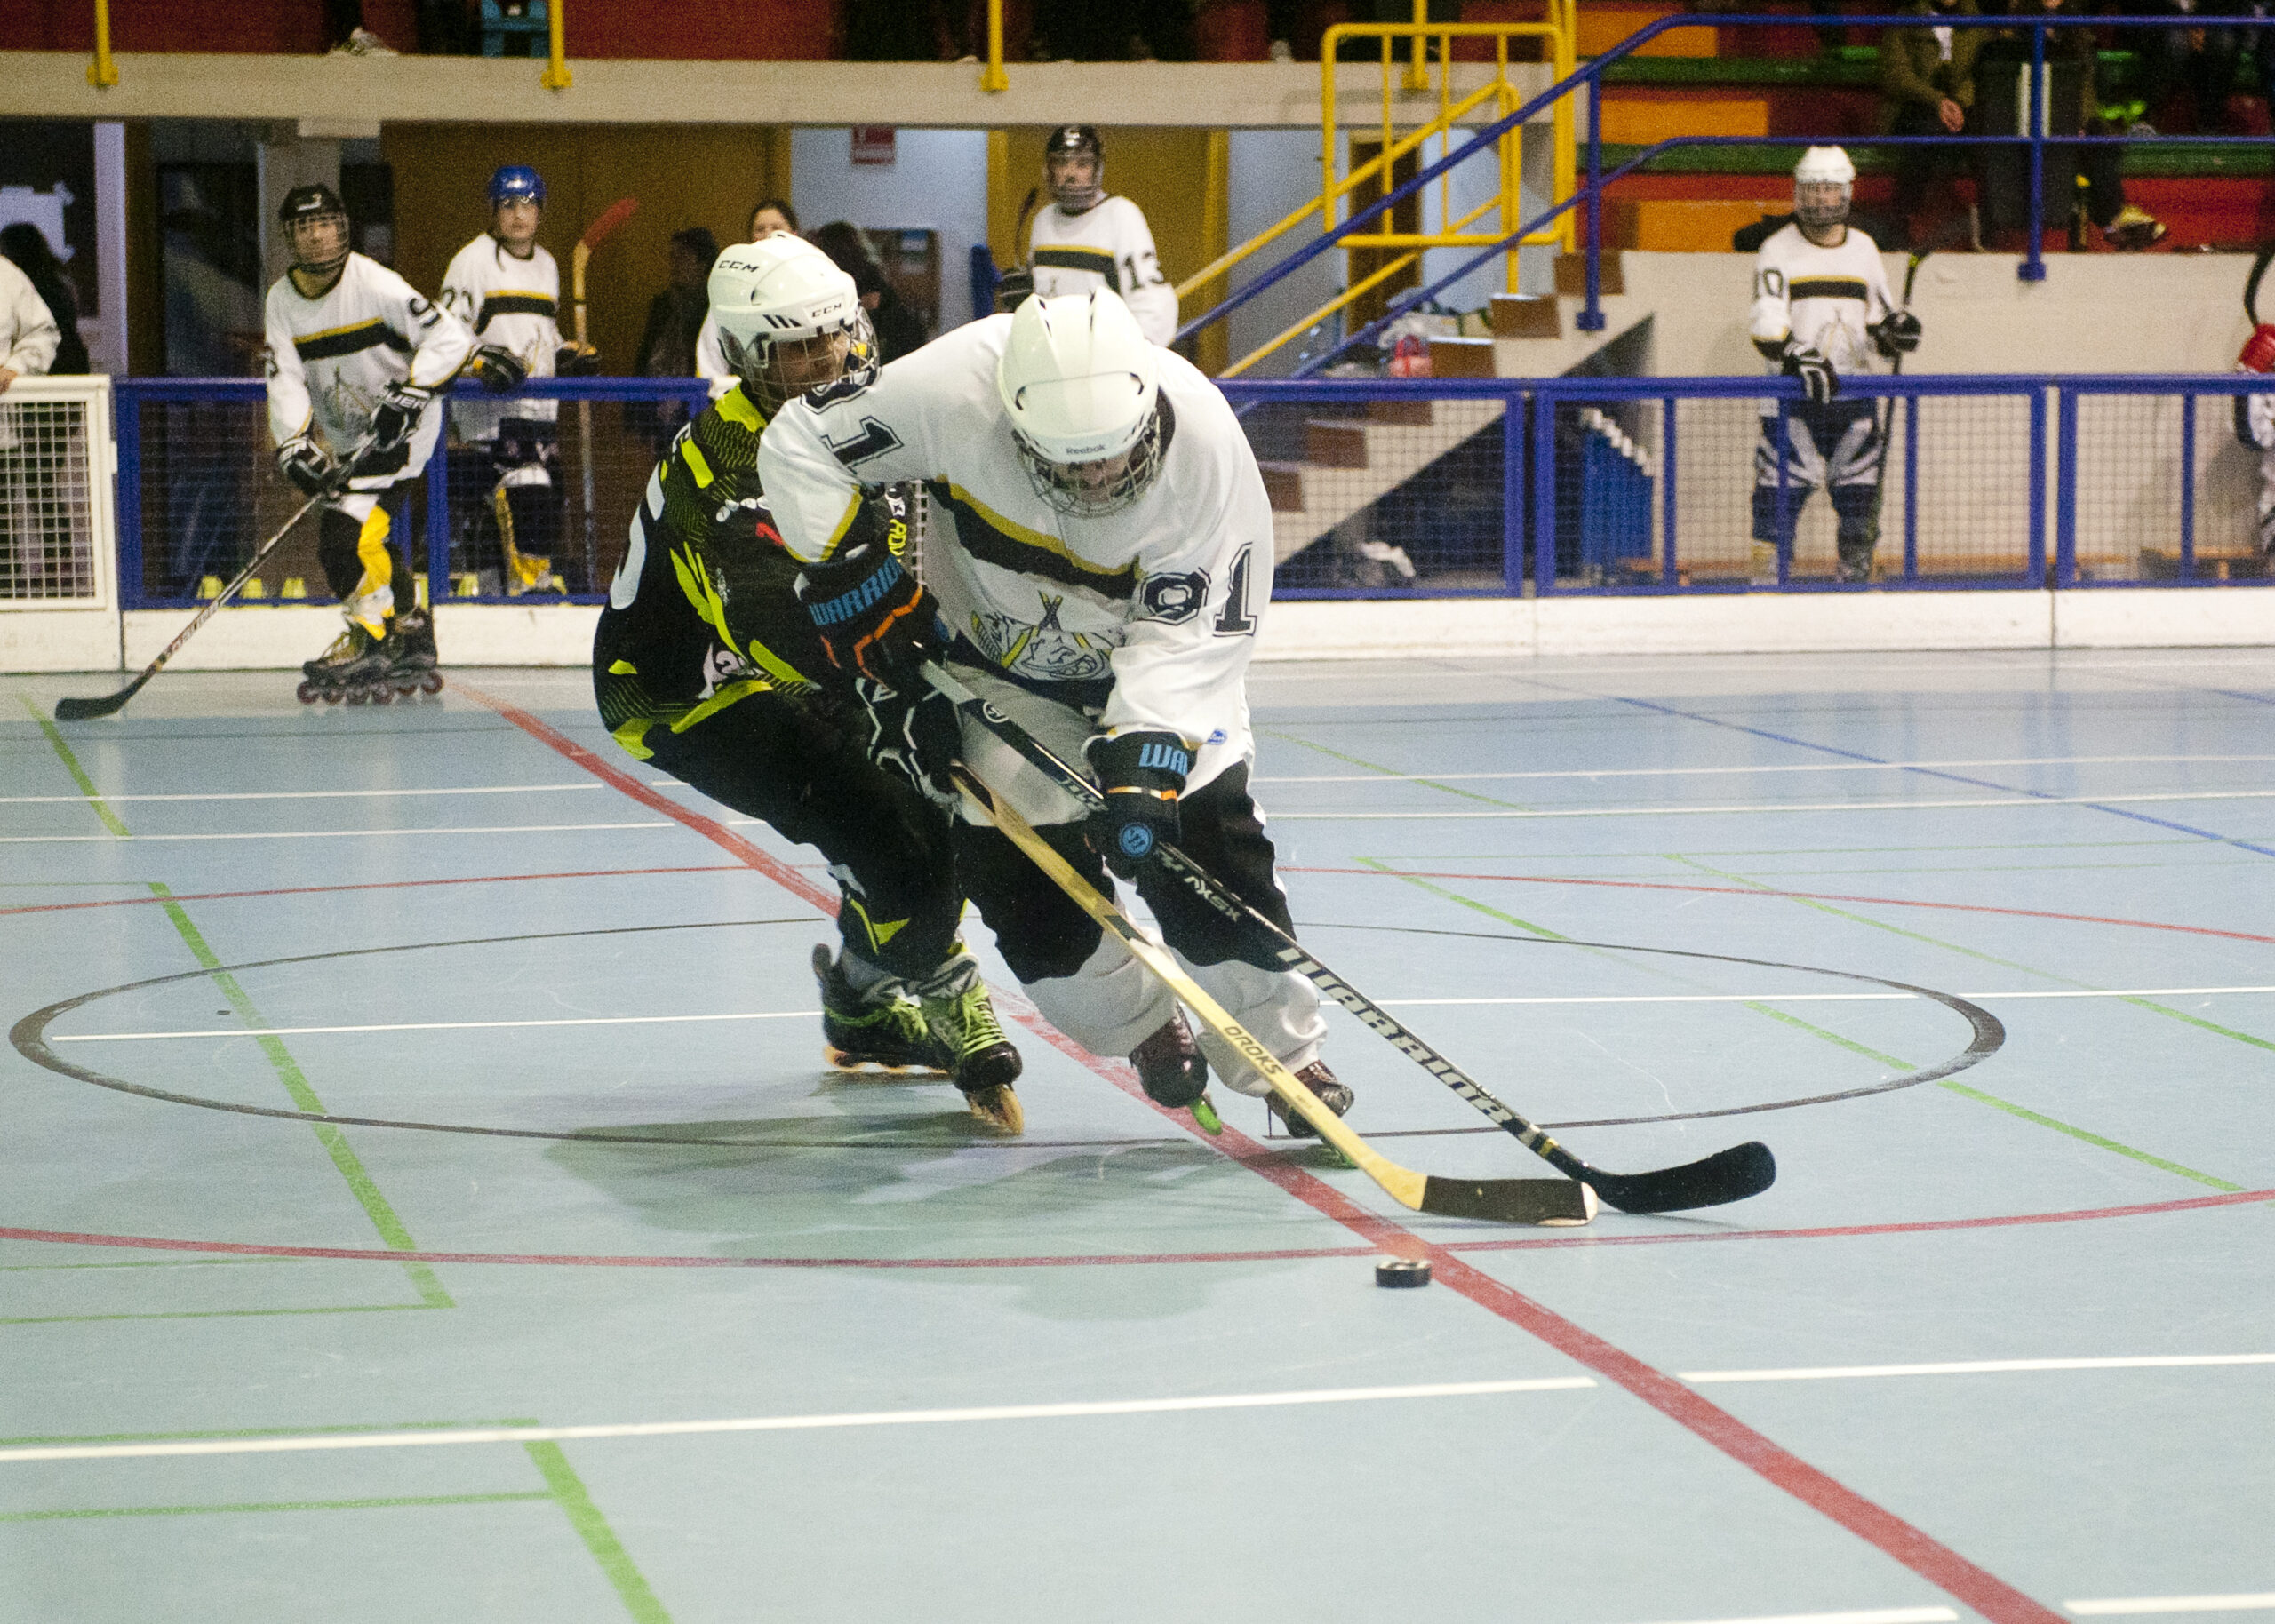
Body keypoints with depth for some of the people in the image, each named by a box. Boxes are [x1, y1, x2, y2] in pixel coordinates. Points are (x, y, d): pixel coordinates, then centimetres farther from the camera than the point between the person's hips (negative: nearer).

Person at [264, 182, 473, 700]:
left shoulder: (373, 283, -18)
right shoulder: (282, 300, 1)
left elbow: (449, 336, -19)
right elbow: (285, 380, -6)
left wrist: (411, 392, -26)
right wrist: (294, 444, -20)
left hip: (402, 426, -7)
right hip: (347, 439, 7)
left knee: (347, 531, -19)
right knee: (375, 543, 10)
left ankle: (371, 645, -13)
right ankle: (413, 647, 22)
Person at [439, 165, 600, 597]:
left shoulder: (546, 265, 19)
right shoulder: (473, 261, -6)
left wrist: (570, 353, 10)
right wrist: (481, 360, -25)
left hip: (539, 403, 8)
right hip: (488, 404, -8)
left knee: (542, 493, 9)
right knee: (523, 481, -23)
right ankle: (528, 576, -22)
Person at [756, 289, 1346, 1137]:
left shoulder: (1207, 451, -32)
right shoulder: (954, 388, -35)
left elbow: (1185, 643, -28)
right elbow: (799, 446, -22)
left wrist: (1142, 767, -41)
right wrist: (864, 594, -23)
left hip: (1147, 648, 0)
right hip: (988, 649, 0)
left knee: (1202, 836, -12)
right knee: (1022, 868, -8)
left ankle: (1286, 1057, 6)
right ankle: (1144, 1028, 18)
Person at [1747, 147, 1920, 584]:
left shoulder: (1864, 250, 13)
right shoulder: (1778, 250, -1)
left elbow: (1879, 321, 19)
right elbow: (1766, 325, -12)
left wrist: (1896, 329, -4)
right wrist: (1800, 357, -28)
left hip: (1855, 389, 4)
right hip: (1791, 392, -4)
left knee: (1859, 490, 3)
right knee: (1781, 489, -9)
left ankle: (1858, 576, 13)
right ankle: (1765, 577, -5)